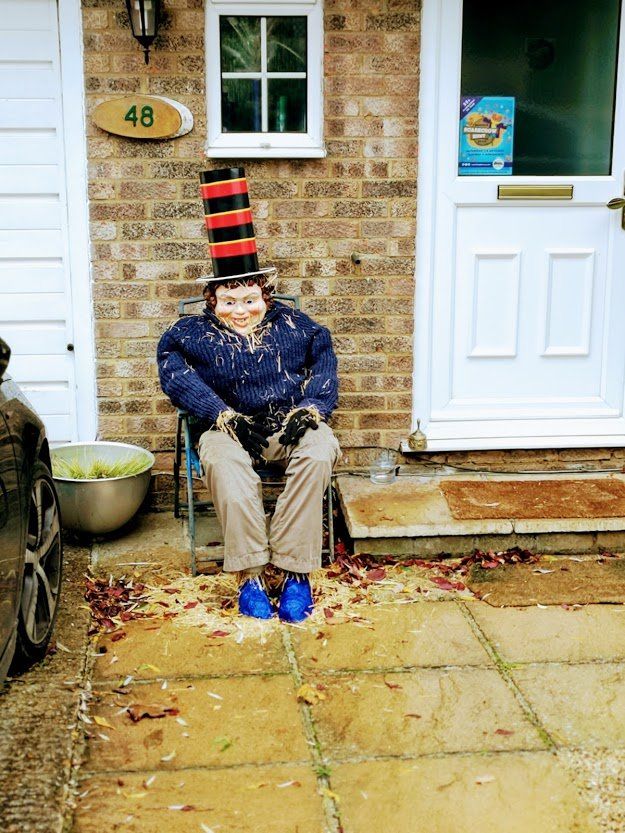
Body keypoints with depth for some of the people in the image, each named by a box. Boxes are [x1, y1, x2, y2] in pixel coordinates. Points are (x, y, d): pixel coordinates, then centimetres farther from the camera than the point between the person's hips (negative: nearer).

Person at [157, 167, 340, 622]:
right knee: (225, 462, -38)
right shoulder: (193, 333, 9)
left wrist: (310, 409, -12)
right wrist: (224, 416, -18)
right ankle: (250, 575, -33)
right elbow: (175, 373, -5)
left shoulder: (294, 326, 14)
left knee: (319, 451, -34)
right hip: (231, 427, -1)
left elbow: (325, 365, 8)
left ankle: (296, 571, -30)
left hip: (292, 426, 1)